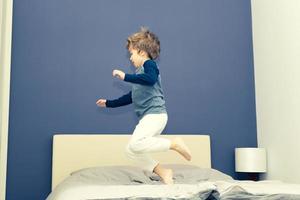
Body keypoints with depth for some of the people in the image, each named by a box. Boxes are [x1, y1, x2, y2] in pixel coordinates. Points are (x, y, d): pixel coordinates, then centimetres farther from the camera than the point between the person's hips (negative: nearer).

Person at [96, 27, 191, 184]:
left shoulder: (149, 64, -1)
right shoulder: (140, 72, 25)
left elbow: (150, 79, -26)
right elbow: (131, 97, 32)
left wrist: (125, 76, -20)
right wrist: (109, 103, 34)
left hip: (155, 113, -10)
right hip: (147, 117, 10)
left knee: (135, 144, -26)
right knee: (131, 150, 4)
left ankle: (174, 143, -16)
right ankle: (163, 172, 3)